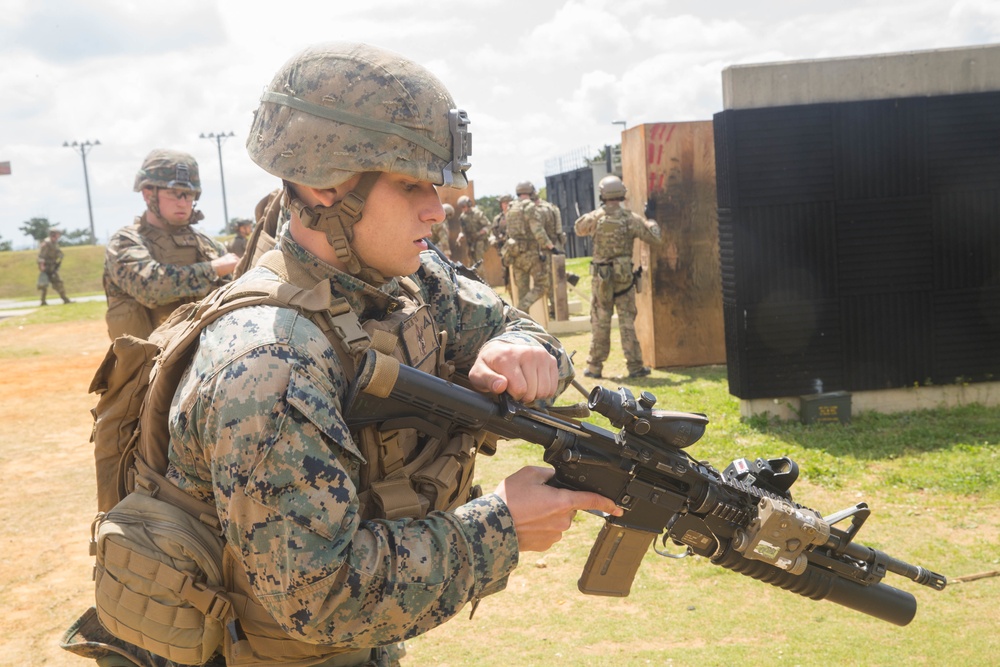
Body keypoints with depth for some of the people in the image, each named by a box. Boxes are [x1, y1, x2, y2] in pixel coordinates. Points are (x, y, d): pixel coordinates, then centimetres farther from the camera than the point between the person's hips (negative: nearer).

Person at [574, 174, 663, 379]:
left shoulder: (596, 217, -4)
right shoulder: (631, 219, -8)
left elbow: (578, 228, 16)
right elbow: (655, 239, -4)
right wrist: (651, 221, 15)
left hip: (601, 276, 1)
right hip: (624, 276, -1)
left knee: (600, 322, 8)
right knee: (627, 321, 5)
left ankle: (594, 366, 11)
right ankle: (635, 365, 5)